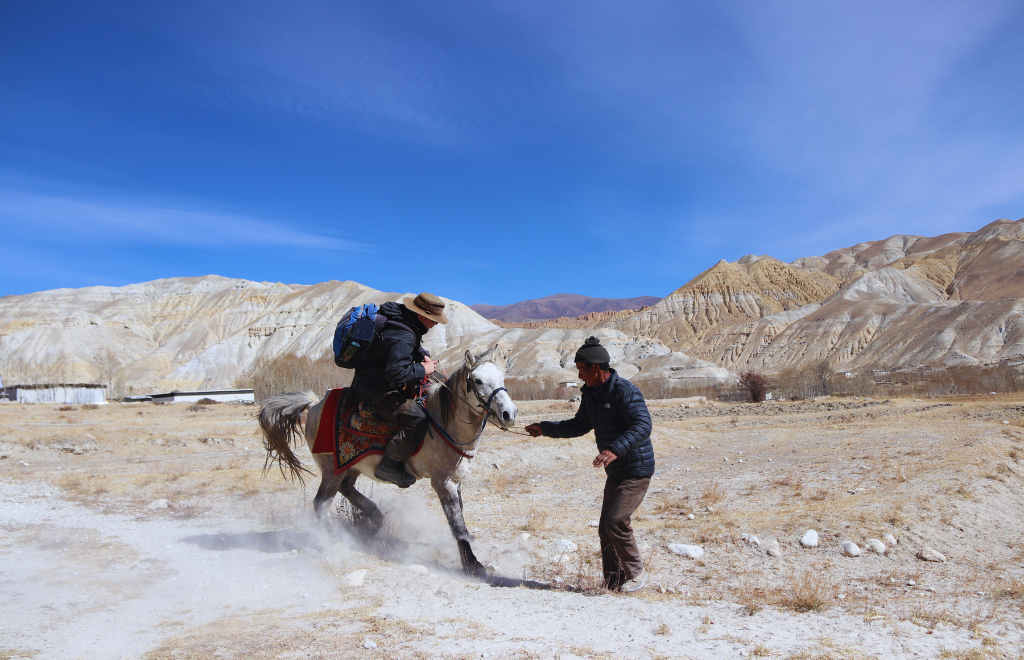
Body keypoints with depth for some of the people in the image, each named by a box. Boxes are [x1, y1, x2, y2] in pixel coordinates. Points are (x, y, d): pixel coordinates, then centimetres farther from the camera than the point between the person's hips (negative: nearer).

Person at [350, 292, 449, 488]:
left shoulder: (399, 315, 5)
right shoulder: (402, 337, -27)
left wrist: (422, 355, 5)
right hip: (377, 391, -11)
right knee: (416, 420, -21)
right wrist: (422, 369, -19)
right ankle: (389, 466, -10)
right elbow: (396, 372, -34)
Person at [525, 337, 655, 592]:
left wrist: (615, 450, -44)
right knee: (605, 529, 10)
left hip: (637, 470, -9)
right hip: (615, 472, 9)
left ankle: (636, 573, 4)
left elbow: (642, 426, -31)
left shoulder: (625, 391, -20)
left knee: (615, 522, -17)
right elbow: (579, 426, 21)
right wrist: (545, 428, 18)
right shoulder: (590, 394, 7)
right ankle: (613, 582, 24)